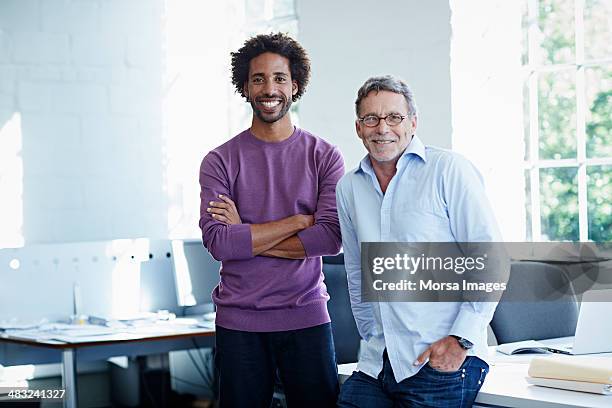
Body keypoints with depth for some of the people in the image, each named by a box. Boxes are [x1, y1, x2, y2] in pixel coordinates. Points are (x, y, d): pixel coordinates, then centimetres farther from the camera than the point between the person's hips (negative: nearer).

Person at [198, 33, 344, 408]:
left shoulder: (324, 156, 2)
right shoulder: (220, 161, 1)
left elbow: (332, 237, -10)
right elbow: (217, 242, -12)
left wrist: (246, 237, -10)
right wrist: (298, 221, -11)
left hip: (307, 318, 0)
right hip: (239, 322, 0)